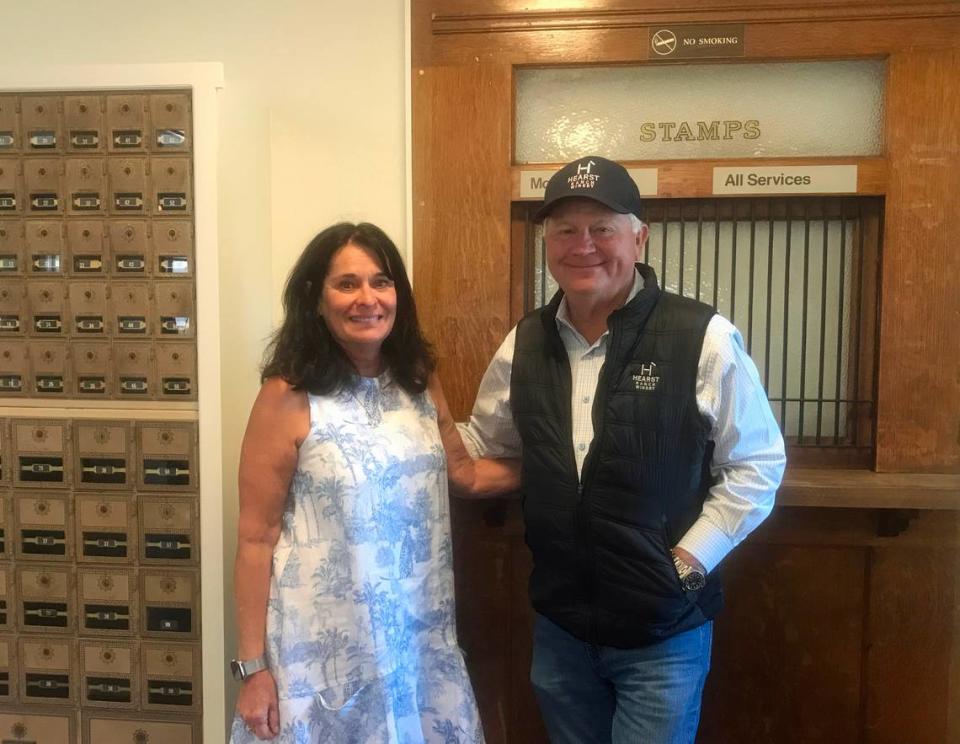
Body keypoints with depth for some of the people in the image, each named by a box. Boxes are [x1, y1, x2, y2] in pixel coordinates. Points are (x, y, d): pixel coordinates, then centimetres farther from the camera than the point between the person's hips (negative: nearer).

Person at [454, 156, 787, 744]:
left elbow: (757, 464, -7)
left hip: (663, 632, -4)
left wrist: (690, 560, -12)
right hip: (558, 624, 5)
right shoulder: (525, 343, 0)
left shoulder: (704, 338, -14)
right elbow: (481, 446, 13)